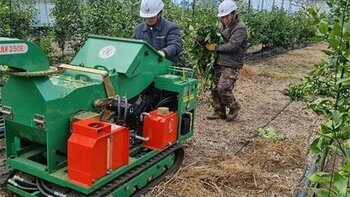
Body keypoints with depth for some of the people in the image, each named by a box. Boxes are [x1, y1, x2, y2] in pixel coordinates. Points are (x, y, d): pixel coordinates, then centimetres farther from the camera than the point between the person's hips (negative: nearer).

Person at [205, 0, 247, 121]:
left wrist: (215, 47, -15)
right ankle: (219, 112, 24)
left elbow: (232, 46, -21)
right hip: (219, 62, 7)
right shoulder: (222, 25, 11)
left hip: (232, 65, -7)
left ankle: (234, 107, 14)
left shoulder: (240, 28, -12)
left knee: (223, 89, -12)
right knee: (215, 88, 9)